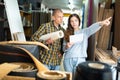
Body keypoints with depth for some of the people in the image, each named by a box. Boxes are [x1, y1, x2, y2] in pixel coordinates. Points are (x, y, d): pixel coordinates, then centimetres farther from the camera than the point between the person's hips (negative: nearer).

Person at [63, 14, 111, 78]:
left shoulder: (84, 32, 4)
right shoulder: (67, 33, 8)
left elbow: (92, 28, -19)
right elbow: (64, 49, 9)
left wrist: (102, 23, -38)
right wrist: (66, 46, -14)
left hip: (80, 60, -1)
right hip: (68, 60, 2)